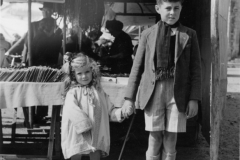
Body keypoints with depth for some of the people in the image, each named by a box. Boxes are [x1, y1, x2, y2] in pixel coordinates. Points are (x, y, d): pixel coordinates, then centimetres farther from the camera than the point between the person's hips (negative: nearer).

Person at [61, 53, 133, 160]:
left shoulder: (99, 91, 10)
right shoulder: (73, 92, -2)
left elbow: (109, 111, 12)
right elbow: (72, 110, -17)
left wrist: (121, 112, -6)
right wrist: (84, 126, -24)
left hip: (97, 135, 3)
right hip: (78, 135, -3)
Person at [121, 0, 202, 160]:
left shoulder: (189, 35, 5)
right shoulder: (148, 34, 6)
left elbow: (195, 68, 4)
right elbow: (137, 67, 7)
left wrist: (194, 98, -3)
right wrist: (129, 97, 3)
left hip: (177, 93, 0)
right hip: (154, 92, 0)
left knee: (171, 139, 5)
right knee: (155, 138, 3)